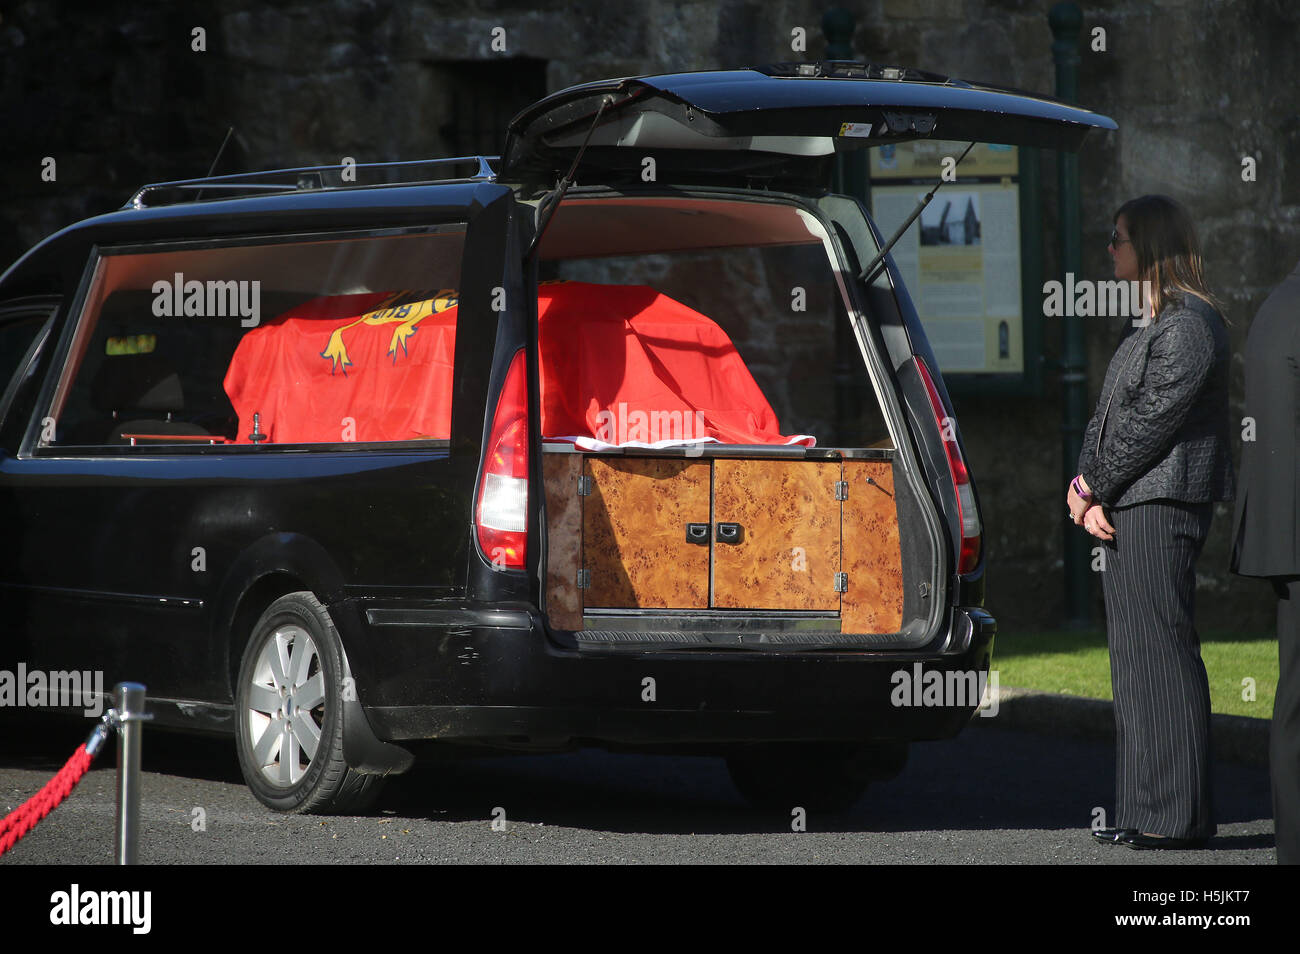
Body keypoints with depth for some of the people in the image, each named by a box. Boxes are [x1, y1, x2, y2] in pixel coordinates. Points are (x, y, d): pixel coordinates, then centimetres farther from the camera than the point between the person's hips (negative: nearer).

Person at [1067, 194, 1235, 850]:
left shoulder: (1188, 326, -13)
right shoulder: (1148, 324, 20)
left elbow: (1151, 424, -17)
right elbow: (1108, 415, 17)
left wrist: (1092, 488, -10)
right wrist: (1087, 488, 3)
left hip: (1161, 504, -11)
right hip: (1126, 508, 11)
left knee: (1161, 656, -10)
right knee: (1135, 660, 12)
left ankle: (1178, 817, -8)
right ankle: (1144, 812, 16)